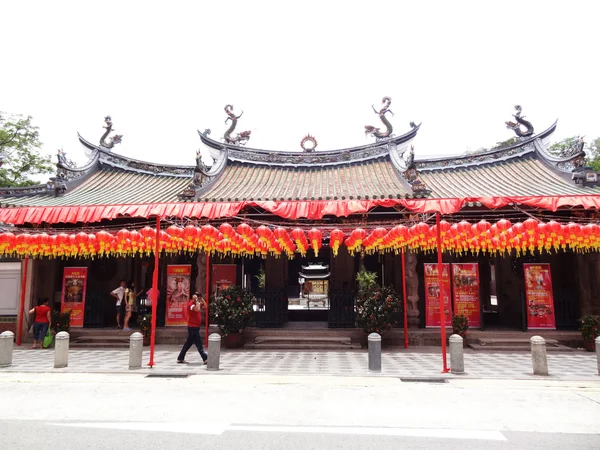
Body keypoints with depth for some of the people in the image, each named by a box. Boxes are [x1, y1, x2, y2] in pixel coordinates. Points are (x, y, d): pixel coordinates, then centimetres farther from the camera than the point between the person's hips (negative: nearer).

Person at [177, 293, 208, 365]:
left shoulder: (197, 303, 14)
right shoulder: (191, 304, -15)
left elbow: (205, 306, 14)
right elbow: (197, 309, -32)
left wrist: (201, 299, 5)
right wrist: (197, 300, -23)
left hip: (195, 327, 10)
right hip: (192, 327, -10)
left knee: (189, 343, 13)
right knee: (198, 343, -7)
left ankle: (180, 358, 20)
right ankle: (205, 359, -6)